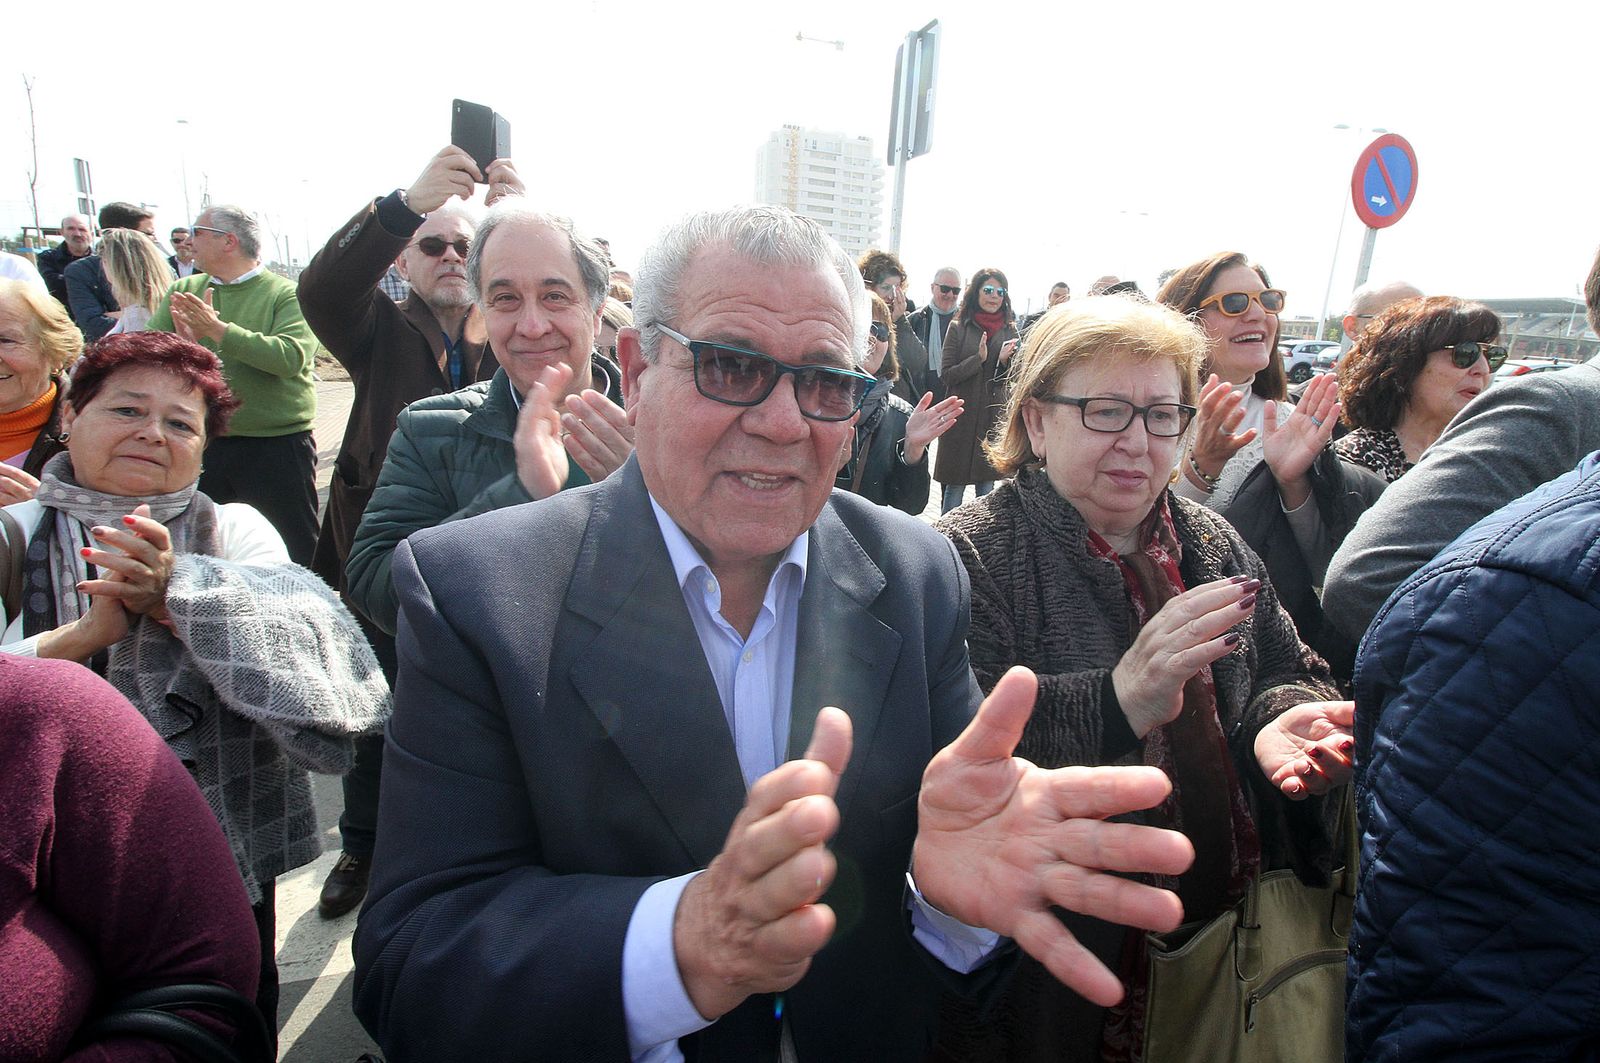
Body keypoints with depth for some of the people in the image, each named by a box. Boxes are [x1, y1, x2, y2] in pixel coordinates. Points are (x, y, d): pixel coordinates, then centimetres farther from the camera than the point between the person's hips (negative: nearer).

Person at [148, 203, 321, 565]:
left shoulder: (286, 294, -5)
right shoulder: (183, 291, 11)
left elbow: (290, 357, -21)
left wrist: (217, 330, -22)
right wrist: (182, 344, -18)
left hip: (276, 445, -5)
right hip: (202, 446, 5)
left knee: (296, 554, 4)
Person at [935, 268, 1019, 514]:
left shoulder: (1009, 330, 7)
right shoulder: (959, 327, -2)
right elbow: (946, 375, -5)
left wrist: (1004, 361, -11)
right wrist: (978, 359, -16)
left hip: (994, 416, 3)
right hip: (962, 416, -3)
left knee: (987, 486, 9)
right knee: (955, 485, 2)